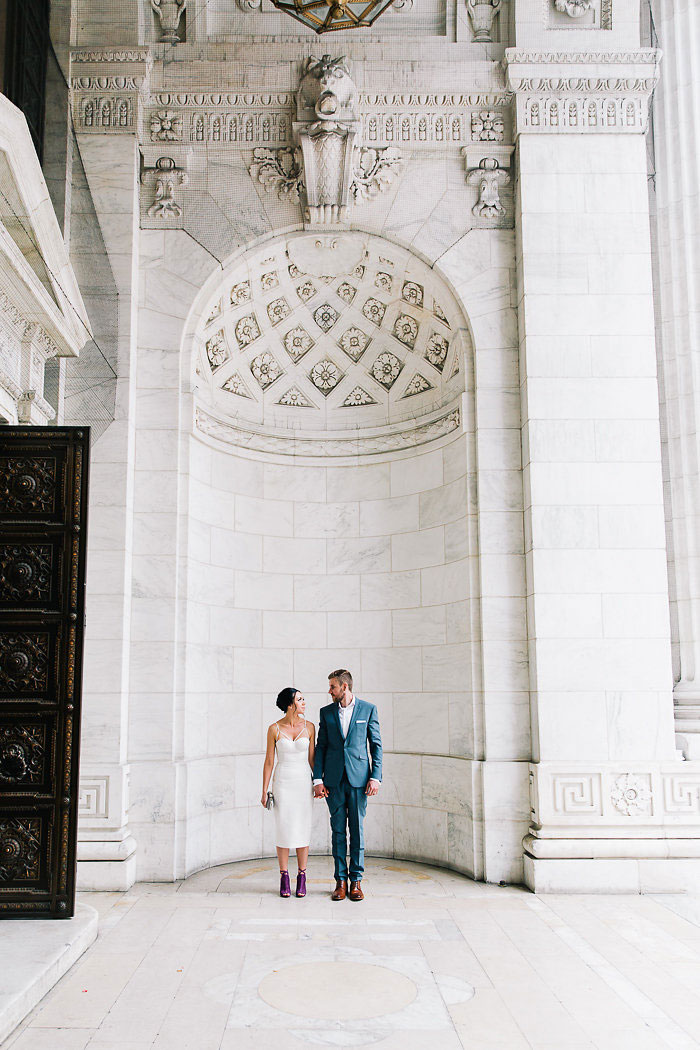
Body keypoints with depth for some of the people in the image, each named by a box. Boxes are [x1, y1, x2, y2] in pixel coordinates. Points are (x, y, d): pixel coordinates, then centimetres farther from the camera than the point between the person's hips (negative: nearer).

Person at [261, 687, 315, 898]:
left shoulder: (309, 727, 1)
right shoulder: (274, 729, -3)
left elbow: (311, 758, 8)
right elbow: (269, 762, 0)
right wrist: (264, 791, -2)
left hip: (304, 782, 1)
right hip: (282, 783, -1)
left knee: (303, 829, 2)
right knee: (284, 830, 0)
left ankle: (302, 878, 12)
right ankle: (284, 878, 11)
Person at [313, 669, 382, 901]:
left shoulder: (368, 709, 2)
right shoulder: (326, 712, 9)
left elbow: (376, 745, 3)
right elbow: (321, 746, 9)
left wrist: (375, 777, -5)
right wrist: (317, 779, 1)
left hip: (358, 778, -2)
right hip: (334, 779, 2)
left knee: (357, 829, 1)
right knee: (338, 830, 4)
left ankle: (356, 880, 10)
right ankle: (340, 881, 11)